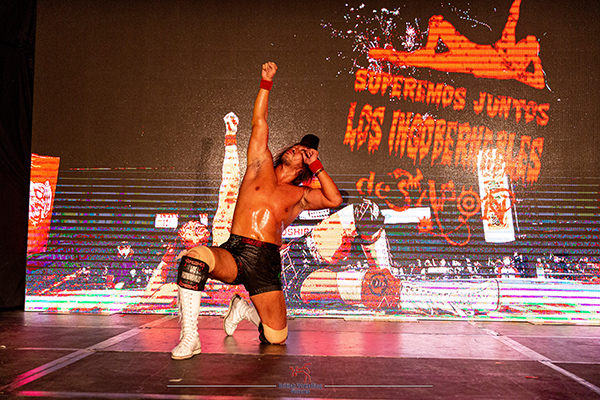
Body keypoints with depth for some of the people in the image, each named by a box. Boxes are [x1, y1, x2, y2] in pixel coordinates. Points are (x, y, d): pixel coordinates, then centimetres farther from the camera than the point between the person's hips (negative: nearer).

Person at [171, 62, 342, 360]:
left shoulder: (300, 196, 14)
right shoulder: (261, 167, 15)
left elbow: (335, 200, -2)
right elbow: (259, 123, 12)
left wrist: (315, 164, 3)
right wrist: (266, 82, 12)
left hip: (266, 263, 1)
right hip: (233, 252, -1)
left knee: (276, 339, 3)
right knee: (195, 257, -36)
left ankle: (244, 308, 35)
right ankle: (190, 337, -21)